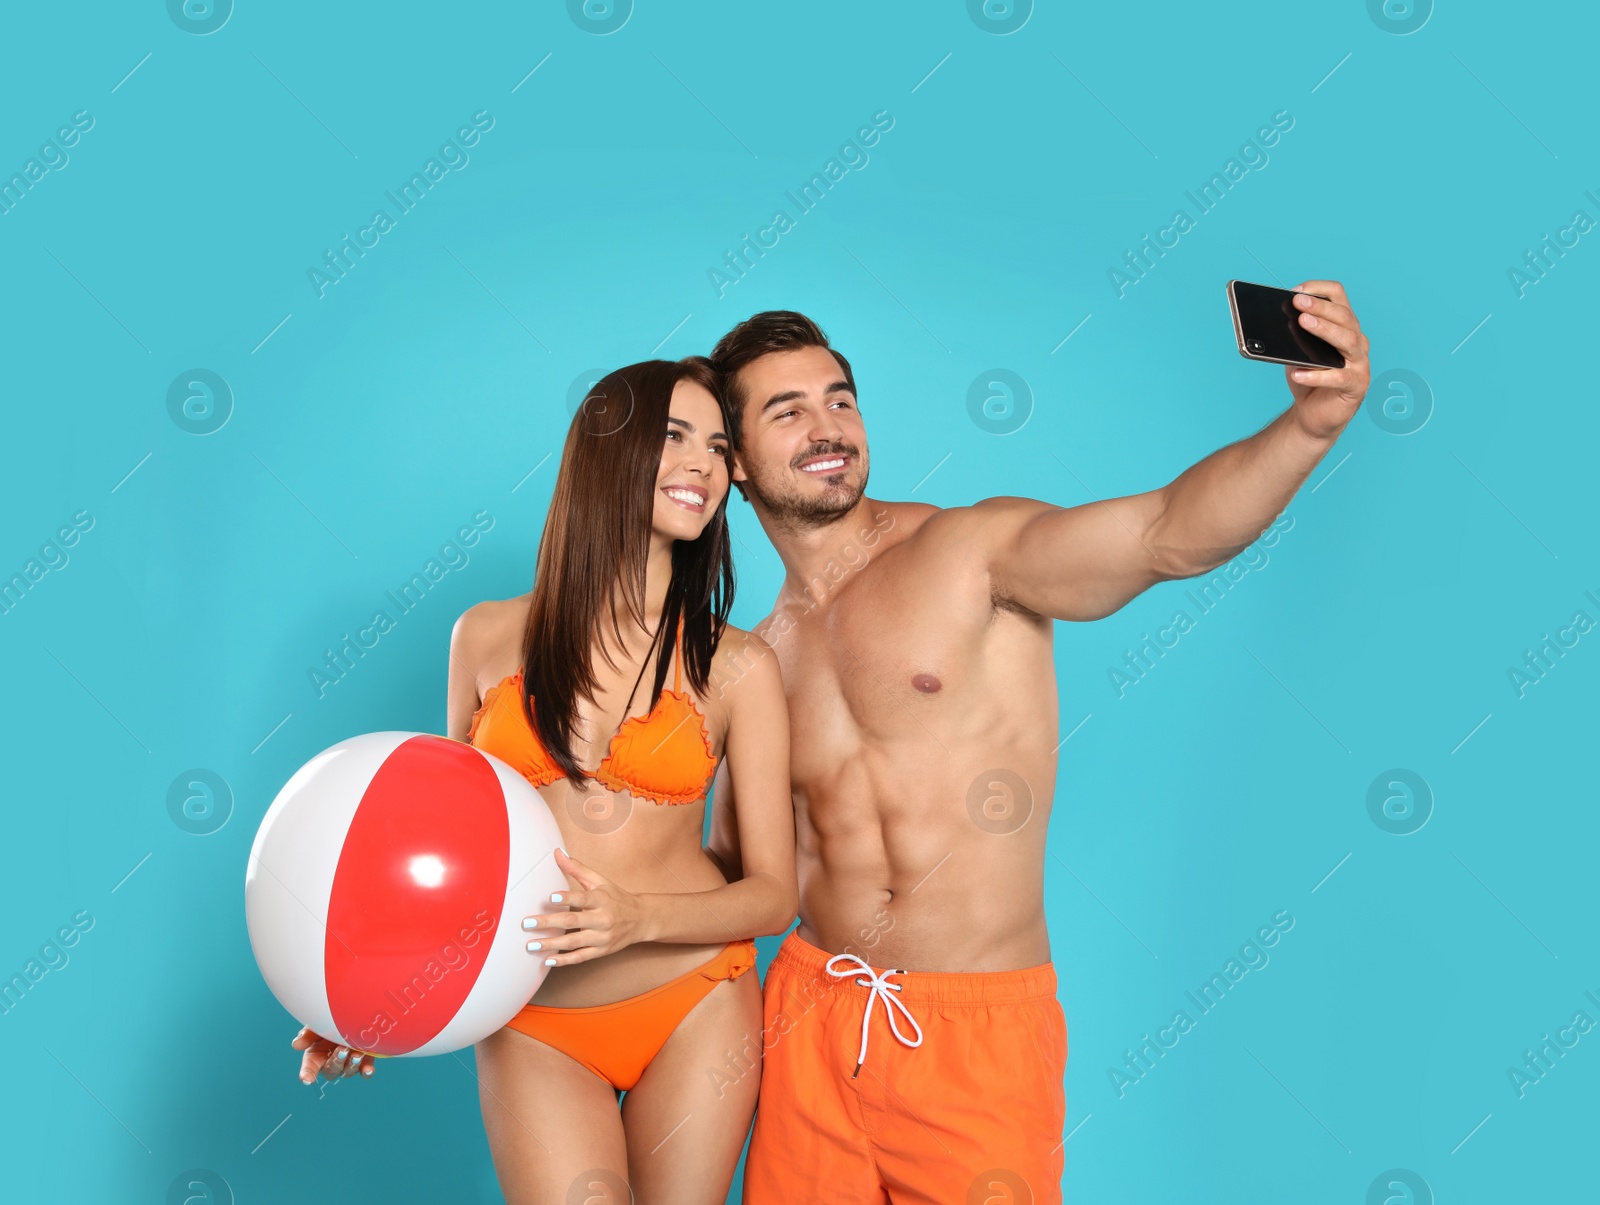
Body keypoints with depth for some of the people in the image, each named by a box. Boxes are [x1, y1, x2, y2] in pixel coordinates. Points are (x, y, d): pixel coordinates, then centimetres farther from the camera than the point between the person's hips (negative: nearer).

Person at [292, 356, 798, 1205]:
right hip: (532, 1027, 0)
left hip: (695, 1012, 0)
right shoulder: (487, 637, -1)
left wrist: (642, 918, -20)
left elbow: (772, 895, -3)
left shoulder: (735, 666, -5)